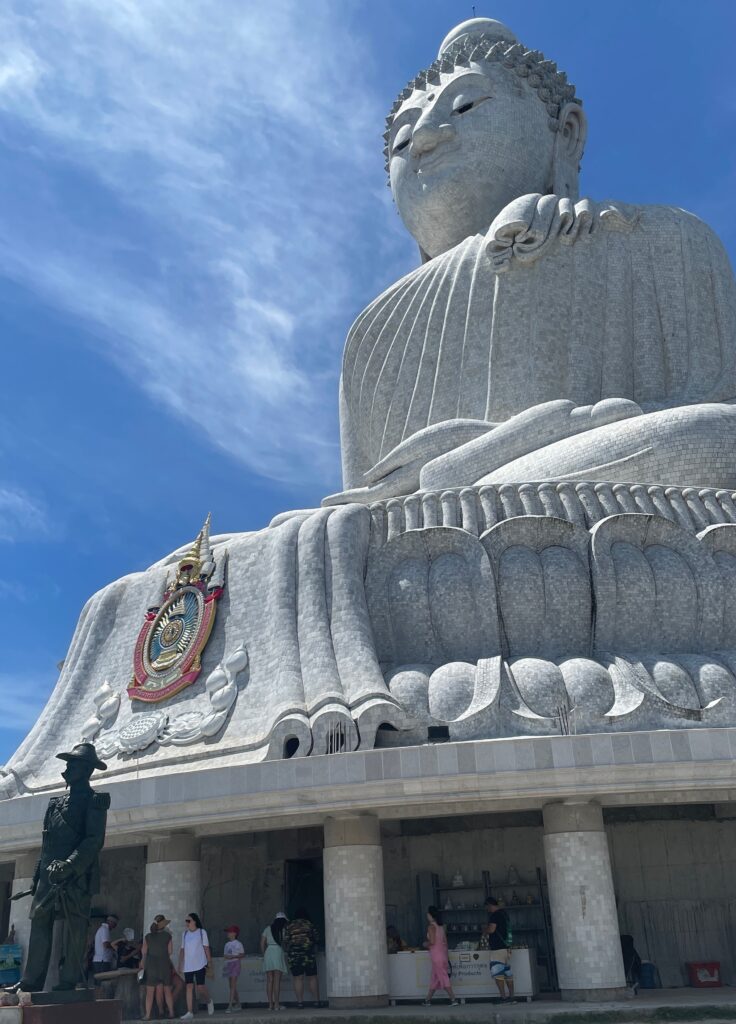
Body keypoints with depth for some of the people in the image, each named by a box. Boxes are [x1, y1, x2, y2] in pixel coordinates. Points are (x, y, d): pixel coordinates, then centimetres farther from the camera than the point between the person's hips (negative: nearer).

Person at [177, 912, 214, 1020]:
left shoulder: (202, 932, -2)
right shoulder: (184, 933, 9)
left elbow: (206, 948, -2)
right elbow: (182, 949, 12)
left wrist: (209, 963, -5)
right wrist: (180, 965, 9)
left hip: (200, 964, -4)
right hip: (188, 965, 4)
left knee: (200, 986, -6)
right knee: (189, 987, -3)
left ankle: (209, 1002, 23)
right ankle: (190, 1012, 1)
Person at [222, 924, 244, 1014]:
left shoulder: (238, 944, -4)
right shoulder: (227, 944, 14)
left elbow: (242, 954, -7)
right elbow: (226, 955, 19)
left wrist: (233, 957, -18)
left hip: (235, 964, -7)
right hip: (228, 965, 7)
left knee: (233, 985, -13)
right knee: (232, 986, 9)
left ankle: (230, 1006, -19)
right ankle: (238, 1004, 20)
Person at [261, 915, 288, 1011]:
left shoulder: (268, 929, 13)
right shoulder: (283, 930, 2)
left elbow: (262, 943, 10)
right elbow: (285, 943, 0)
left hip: (268, 952, 4)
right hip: (278, 952, -4)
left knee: (269, 980, 7)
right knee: (277, 980, -2)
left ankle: (270, 1004, 8)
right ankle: (276, 1004, -3)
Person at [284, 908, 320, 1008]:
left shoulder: (289, 926, 6)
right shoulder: (309, 924, 5)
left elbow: (285, 941, 1)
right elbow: (316, 938, 9)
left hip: (294, 955, 0)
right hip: (309, 954, 0)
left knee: (298, 979, 1)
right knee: (312, 978, 5)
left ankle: (300, 1001, -3)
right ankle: (316, 1001, 3)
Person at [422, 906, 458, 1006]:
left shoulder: (431, 926, -12)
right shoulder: (441, 926, 11)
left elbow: (432, 941, -20)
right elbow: (445, 941, 13)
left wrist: (425, 944, 0)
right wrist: (446, 956, 18)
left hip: (436, 955, -8)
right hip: (442, 954, 8)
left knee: (443, 978, -6)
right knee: (434, 979, 14)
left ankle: (453, 1000, -10)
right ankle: (427, 1000, 21)